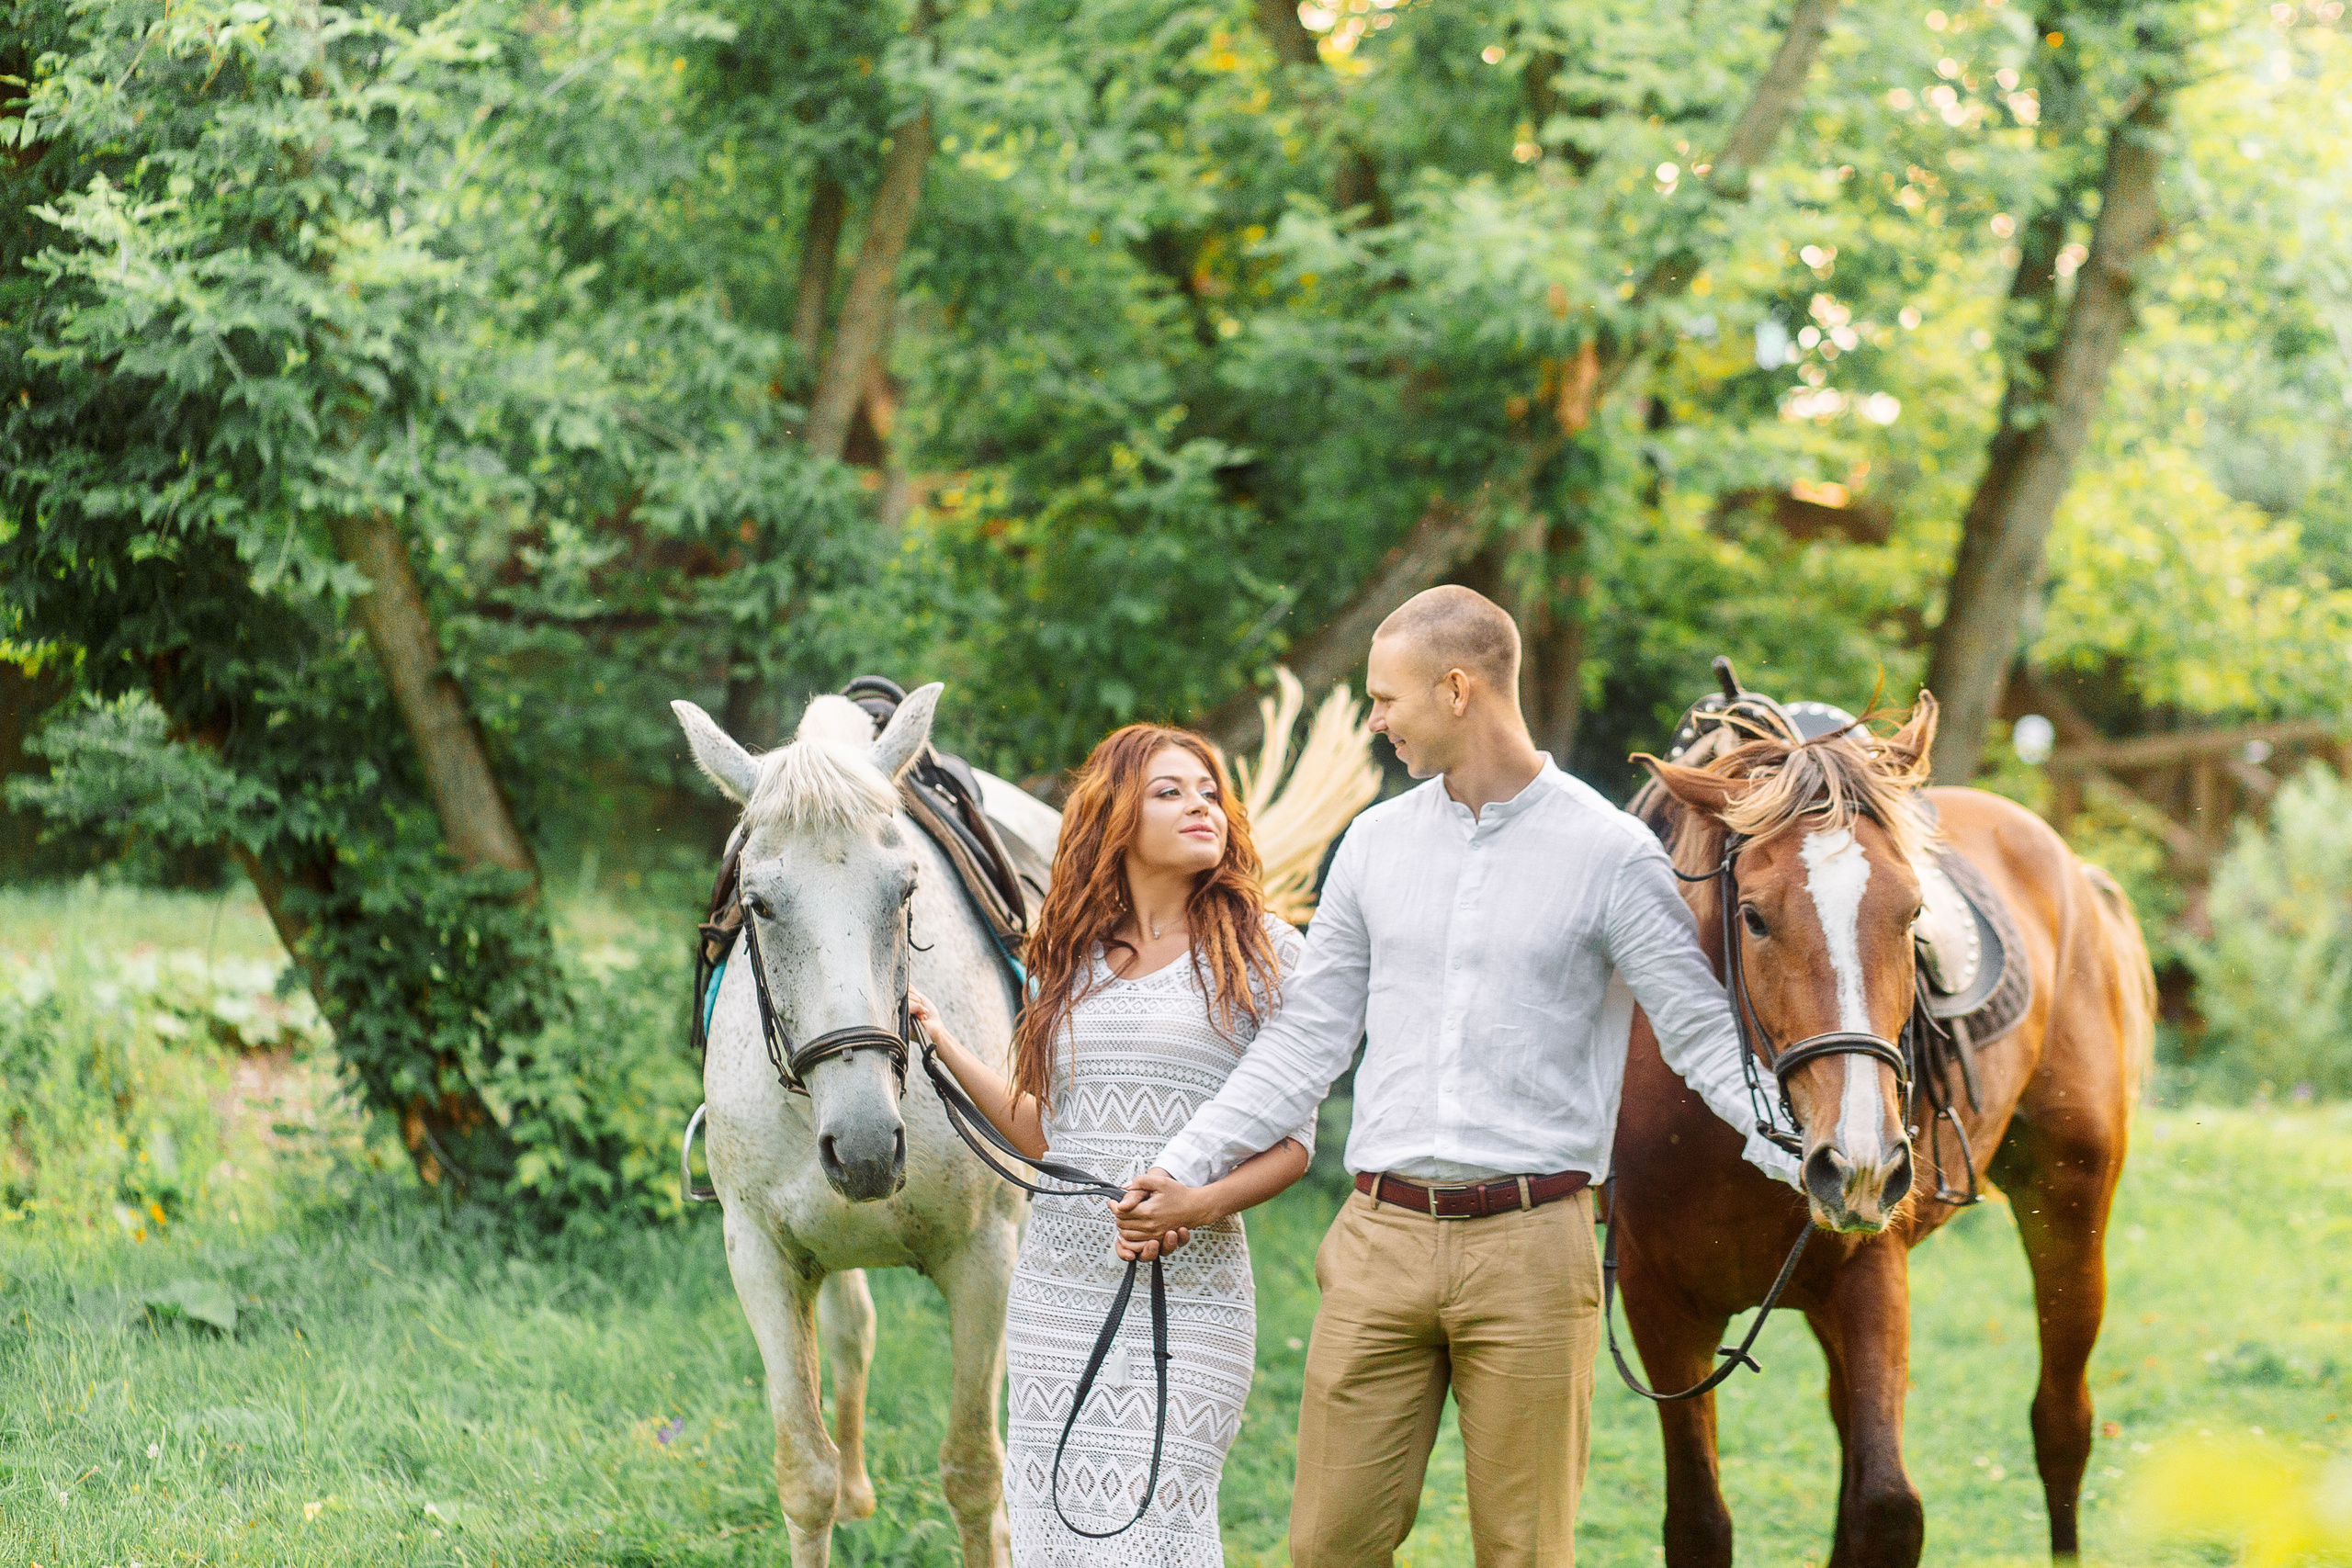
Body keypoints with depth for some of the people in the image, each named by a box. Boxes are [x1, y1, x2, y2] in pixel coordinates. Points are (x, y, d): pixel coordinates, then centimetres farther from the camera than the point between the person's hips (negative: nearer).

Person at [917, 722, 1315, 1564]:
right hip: (1058, 1285, 4)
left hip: (1189, 1286, -4)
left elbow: (1291, 1143, -1)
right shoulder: (1073, 956, 13)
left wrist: (1195, 1205, -17)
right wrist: (944, 1047, 12)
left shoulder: (1262, 951, 1)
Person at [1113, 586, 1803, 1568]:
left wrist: (1799, 1154, -15)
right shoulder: (1378, 842, 11)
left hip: (1529, 1250, -3)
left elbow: (1704, 1035, -2)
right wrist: (1191, 1169, 11)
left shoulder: (1610, 852, -2)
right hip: (1381, 1241, 4)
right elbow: (1308, 1037, 16)